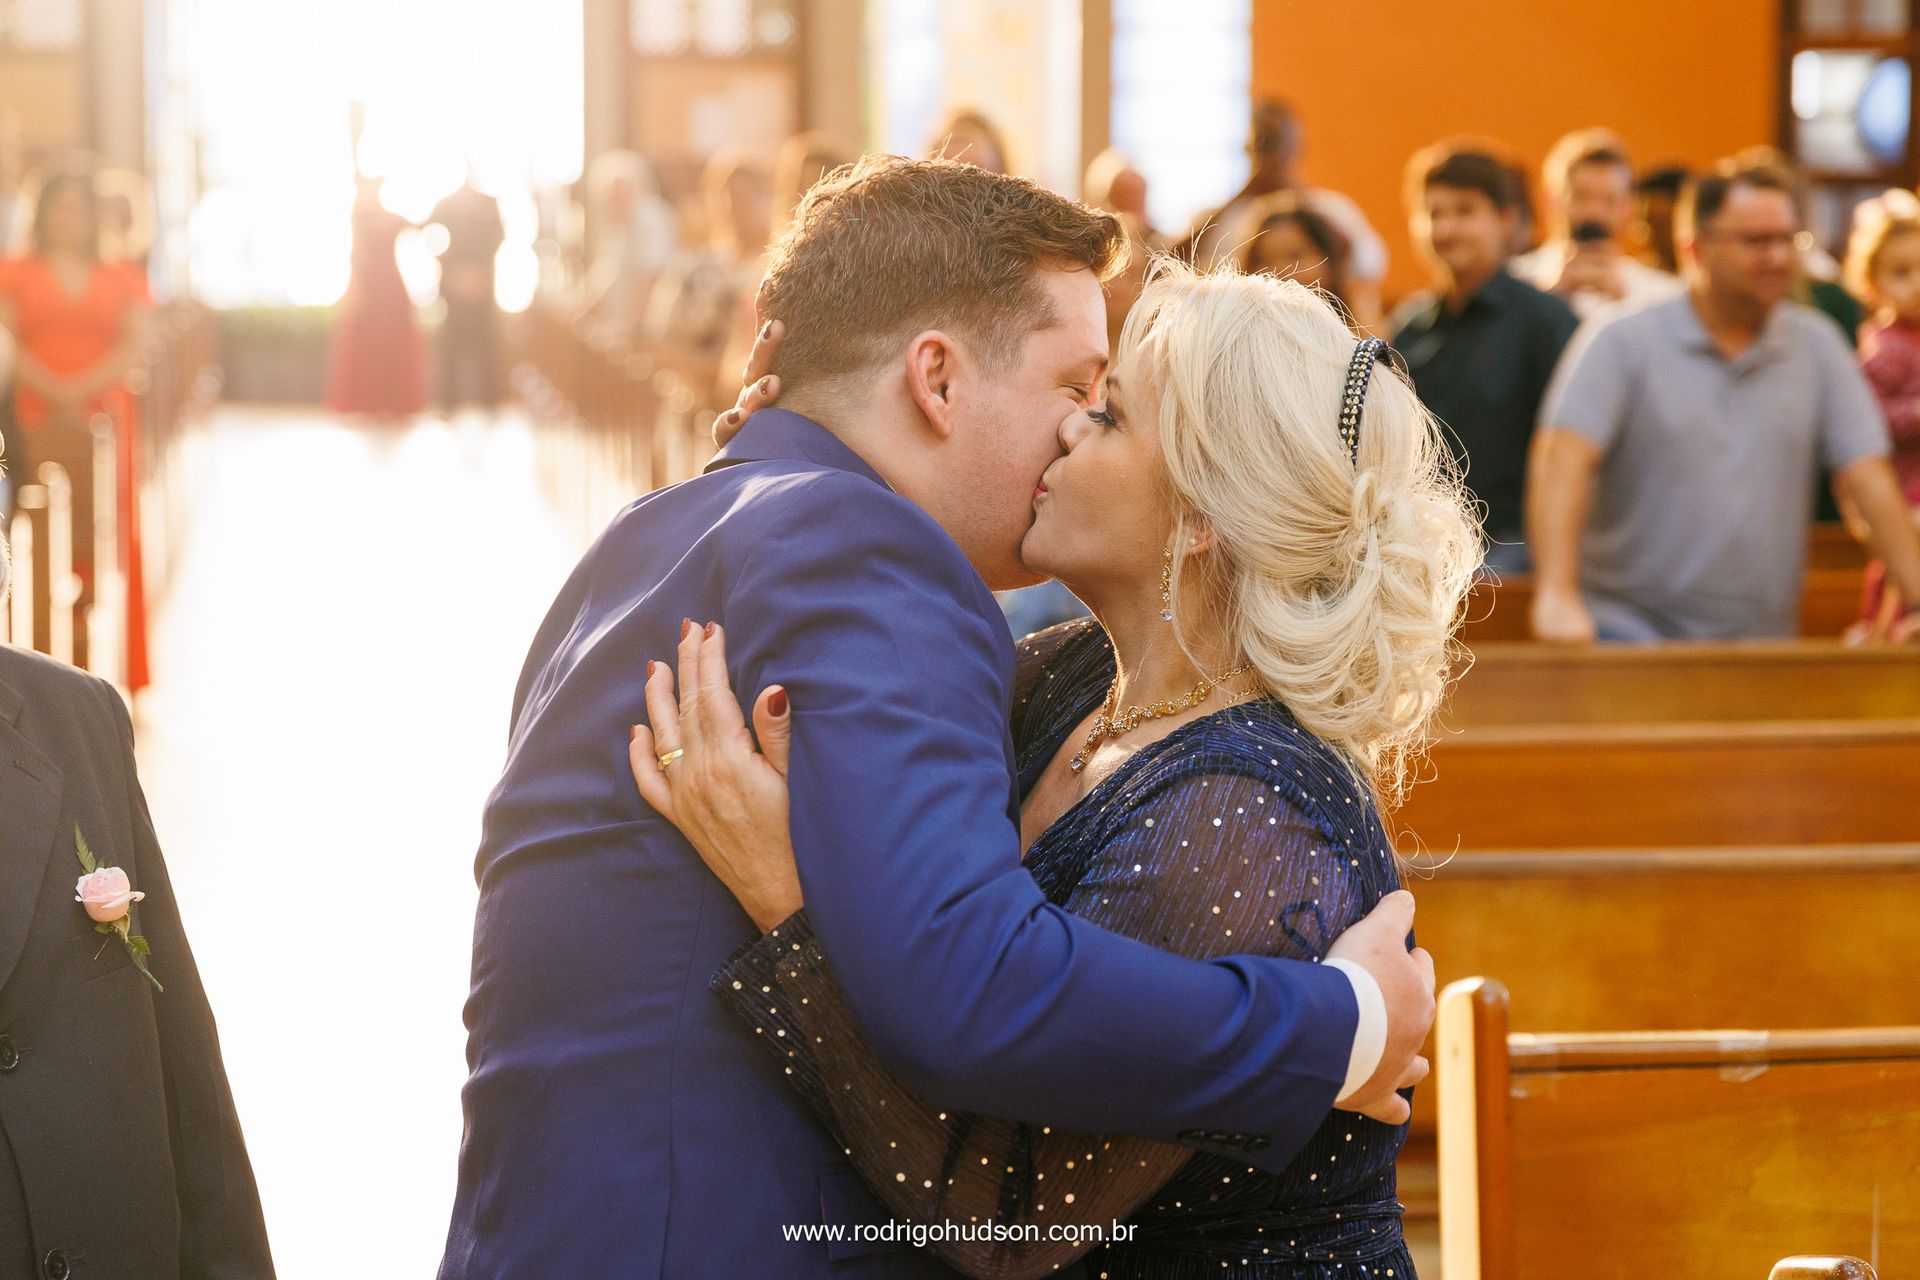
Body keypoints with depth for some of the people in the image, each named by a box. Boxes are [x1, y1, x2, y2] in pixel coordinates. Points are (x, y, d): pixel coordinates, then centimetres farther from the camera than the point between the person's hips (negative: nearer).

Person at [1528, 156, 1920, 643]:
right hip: (1629, 625, -4)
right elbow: (1563, 462, -13)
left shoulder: (1816, 344, 10)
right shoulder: (1621, 343, -1)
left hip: (1761, 639, 4)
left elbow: (1871, 482, 7)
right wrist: (1556, 595, -27)